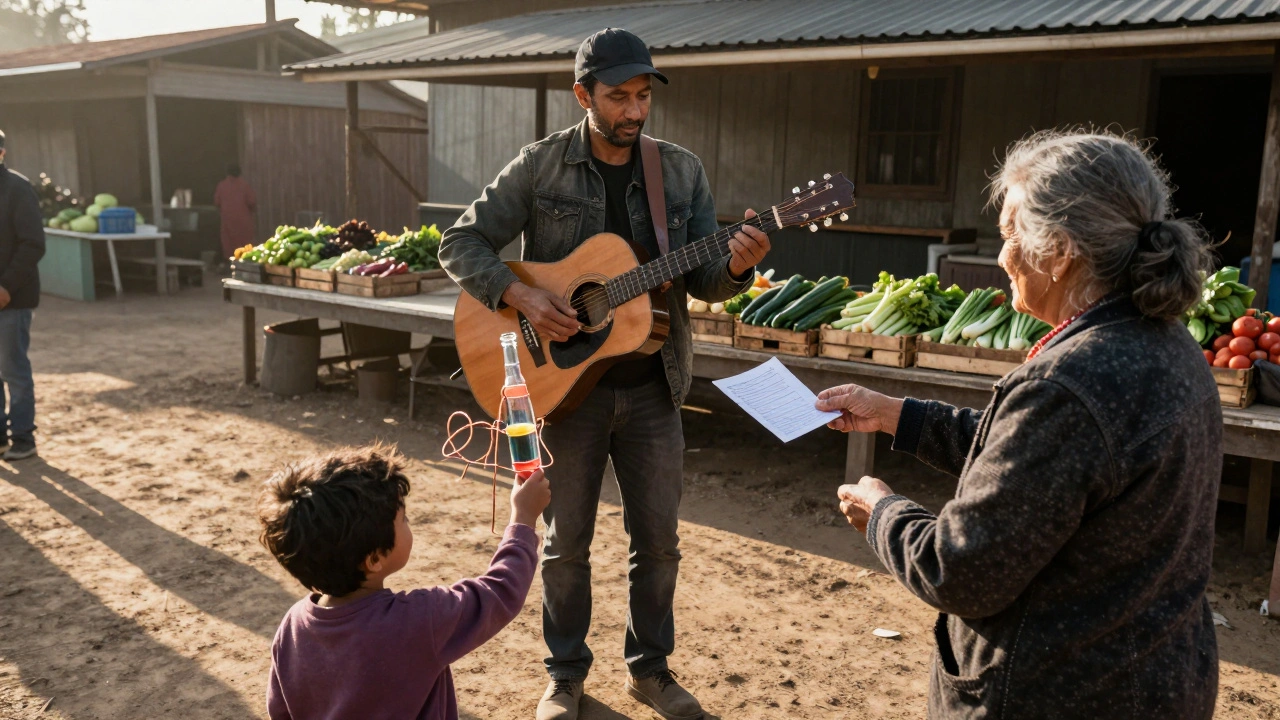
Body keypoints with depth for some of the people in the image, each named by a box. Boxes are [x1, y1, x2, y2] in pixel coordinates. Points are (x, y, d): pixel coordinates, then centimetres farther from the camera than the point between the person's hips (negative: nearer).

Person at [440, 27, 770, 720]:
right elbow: (462, 243, -4)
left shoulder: (682, 171, 3)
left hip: (652, 387, 2)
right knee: (566, 540, 10)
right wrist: (522, 297, -19)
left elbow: (700, 279, 1)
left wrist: (735, 267, -21)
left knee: (659, 539, 11)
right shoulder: (540, 166, -5)